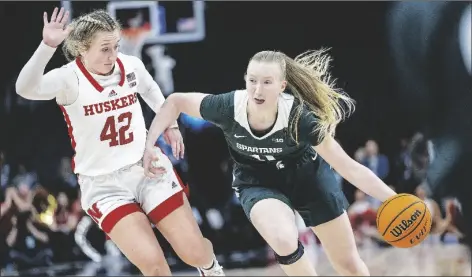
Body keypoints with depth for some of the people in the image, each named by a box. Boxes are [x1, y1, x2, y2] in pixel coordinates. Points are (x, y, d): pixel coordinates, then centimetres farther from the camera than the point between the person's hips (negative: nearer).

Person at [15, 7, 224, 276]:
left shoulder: (131, 65, -5)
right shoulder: (69, 78, -18)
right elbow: (26, 89, -39)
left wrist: (170, 123, 20)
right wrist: (48, 46, -49)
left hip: (149, 168, 4)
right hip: (103, 184, -4)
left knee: (195, 252, 3)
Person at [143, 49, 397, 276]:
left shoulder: (299, 117, -33)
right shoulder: (229, 107, -31)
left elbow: (349, 167, -28)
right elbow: (176, 101, -13)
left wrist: (394, 201, -34)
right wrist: (149, 145, -19)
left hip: (306, 175, 0)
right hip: (258, 181, 0)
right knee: (284, 242, -30)